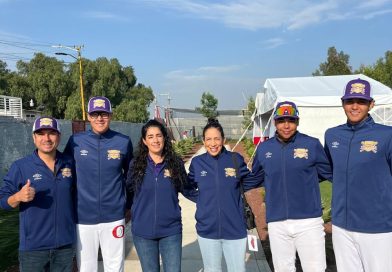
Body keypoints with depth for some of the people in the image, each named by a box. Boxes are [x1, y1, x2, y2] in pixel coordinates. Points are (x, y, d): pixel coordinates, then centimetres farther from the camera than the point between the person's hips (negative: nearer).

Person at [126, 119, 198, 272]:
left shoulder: (176, 163, -3)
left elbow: (187, 190, 6)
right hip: (143, 231, 0)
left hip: (171, 230, 0)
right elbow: (129, 191, 6)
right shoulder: (136, 164, -3)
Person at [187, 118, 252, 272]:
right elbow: (189, 186, 10)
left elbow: (249, 182, 6)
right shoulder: (197, 162, -4)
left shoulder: (236, 159, -7)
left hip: (235, 229, -1)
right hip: (207, 230, 1)